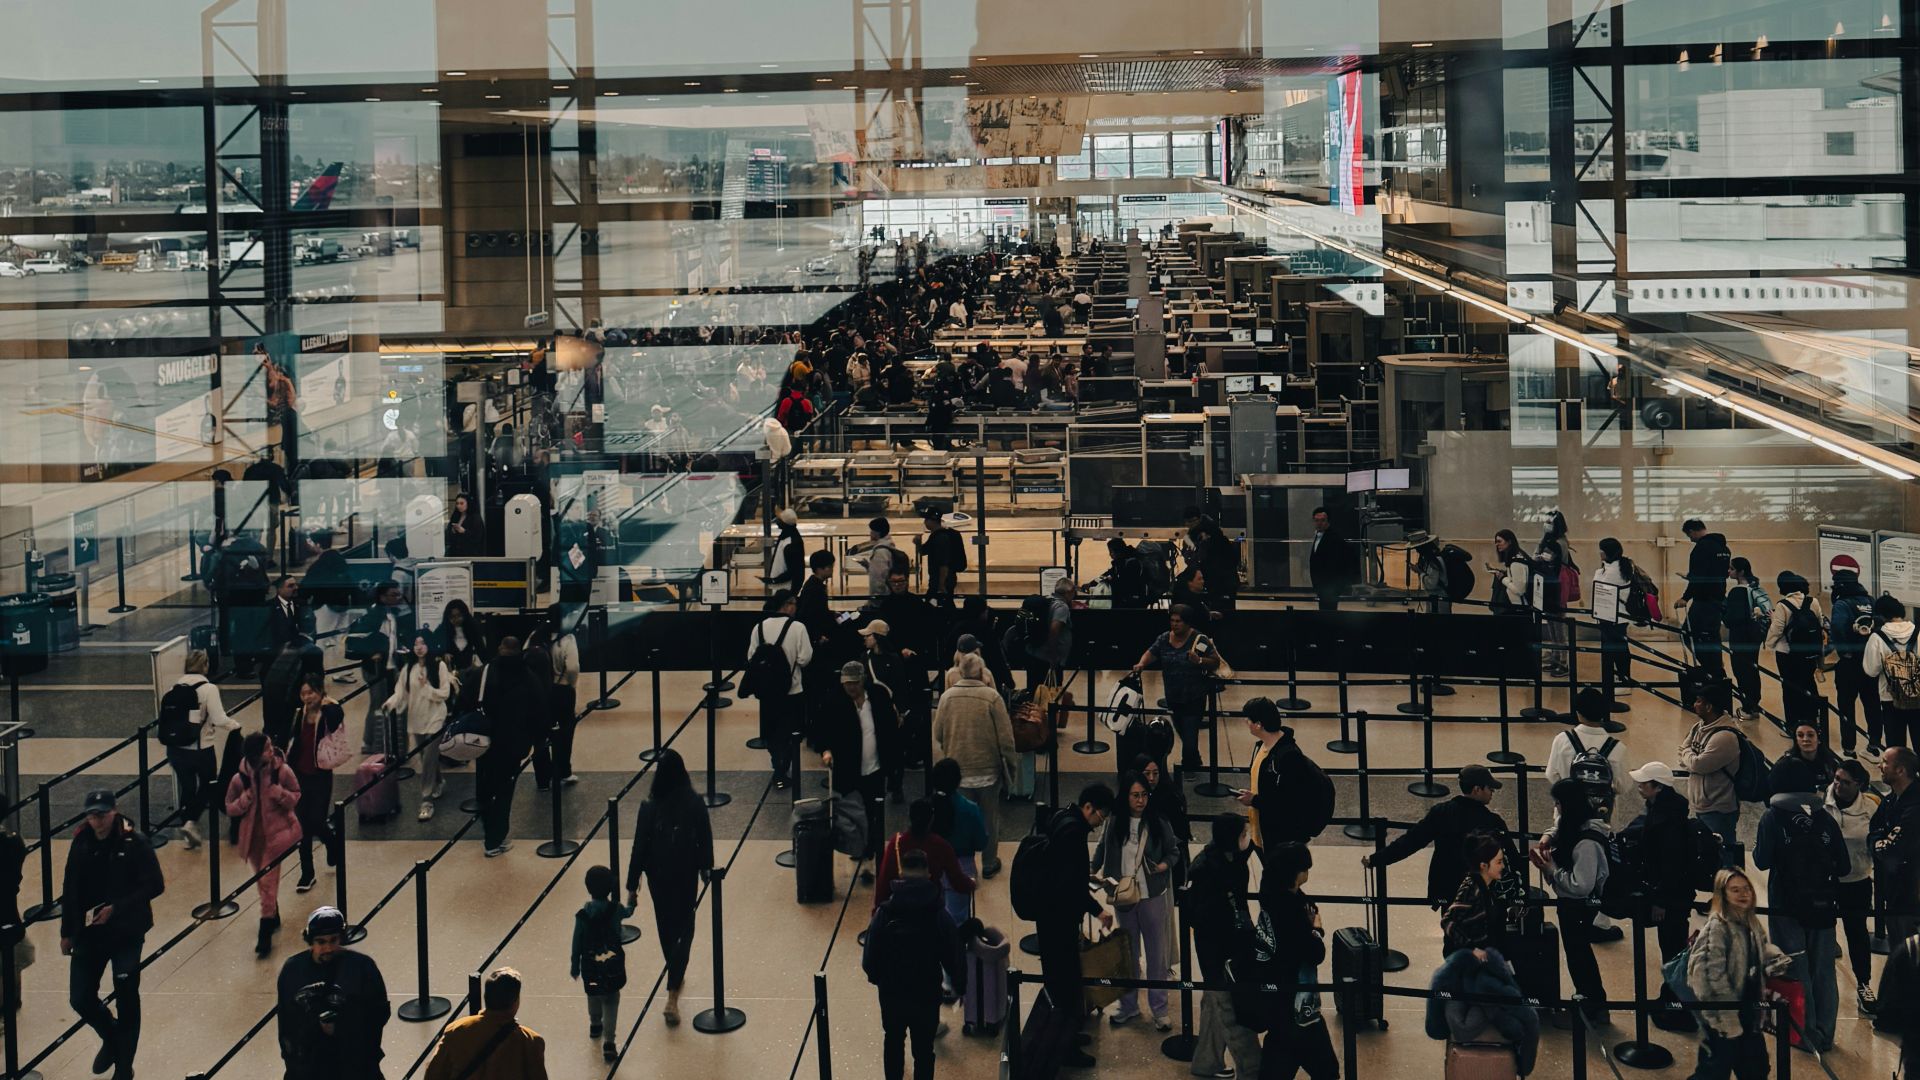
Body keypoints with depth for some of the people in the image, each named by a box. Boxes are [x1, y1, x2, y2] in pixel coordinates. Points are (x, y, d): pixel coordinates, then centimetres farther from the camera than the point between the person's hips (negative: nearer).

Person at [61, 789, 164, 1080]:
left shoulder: (134, 844, -12)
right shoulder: (81, 844, -1)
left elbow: (155, 885, -13)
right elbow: (69, 890, 7)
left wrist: (116, 908, -20)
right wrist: (67, 931, 10)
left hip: (127, 934, -3)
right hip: (89, 933, 3)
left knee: (126, 1001, 5)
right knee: (80, 998, 1)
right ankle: (111, 1037, 31)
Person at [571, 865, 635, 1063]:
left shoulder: (583, 914, -14)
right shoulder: (615, 909, -13)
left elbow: (577, 942, -6)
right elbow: (627, 912, 13)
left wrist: (574, 965, 8)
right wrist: (631, 903, 38)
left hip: (590, 965, 1)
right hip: (612, 964, -1)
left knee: (593, 996, 26)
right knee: (611, 1001, 6)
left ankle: (595, 1025, 50)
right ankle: (609, 1042, -4)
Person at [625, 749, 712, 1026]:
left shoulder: (650, 807, -17)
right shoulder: (695, 803, -13)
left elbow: (639, 847, -12)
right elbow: (705, 839, -3)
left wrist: (633, 886, -4)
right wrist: (705, 867, 15)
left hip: (658, 875, 0)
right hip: (686, 875, 0)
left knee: (666, 927, 22)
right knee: (683, 928, 9)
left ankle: (675, 977, 43)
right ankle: (672, 995, -4)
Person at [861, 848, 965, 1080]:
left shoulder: (884, 914, -14)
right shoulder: (940, 917, -15)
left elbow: (869, 958, -8)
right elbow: (953, 958, -9)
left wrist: (875, 976, 14)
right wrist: (959, 983, 10)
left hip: (891, 993, 2)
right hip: (927, 994, -2)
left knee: (893, 1041, 23)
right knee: (924, 1049, 10)